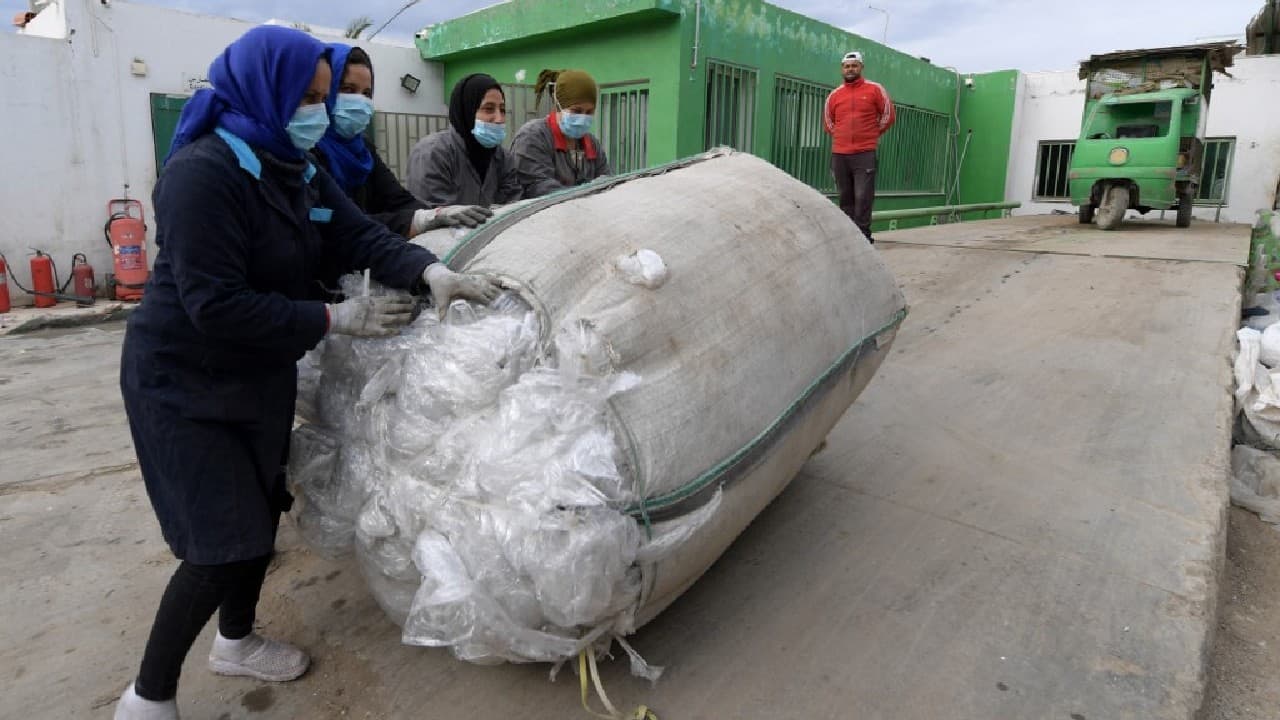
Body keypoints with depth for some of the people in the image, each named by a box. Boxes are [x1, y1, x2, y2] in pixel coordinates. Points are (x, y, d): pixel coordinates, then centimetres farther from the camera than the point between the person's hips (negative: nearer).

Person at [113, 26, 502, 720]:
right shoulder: (204, 171, -23)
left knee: (261, 511, 17)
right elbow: (215, 306, -28)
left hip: (261, 376, 8)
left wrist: (429, 271, -22)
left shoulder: (299, 171, 4)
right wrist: (335, 318, -25)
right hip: (185, 383, -8)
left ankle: (236, 641, 40)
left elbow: (360, 234, -3)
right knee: (222, 545, -6)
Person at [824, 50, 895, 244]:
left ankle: (863, 235, -8)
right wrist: (842, 135, 15)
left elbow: (888, 115, 9)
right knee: (846, 197, 7)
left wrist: (872, 134, 10)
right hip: (839, 155, 3)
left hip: (865, 154, -3)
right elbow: (827, 122, 23)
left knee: (863, 197, -10)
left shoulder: (875, 89, 4)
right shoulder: (834, 95, 11)